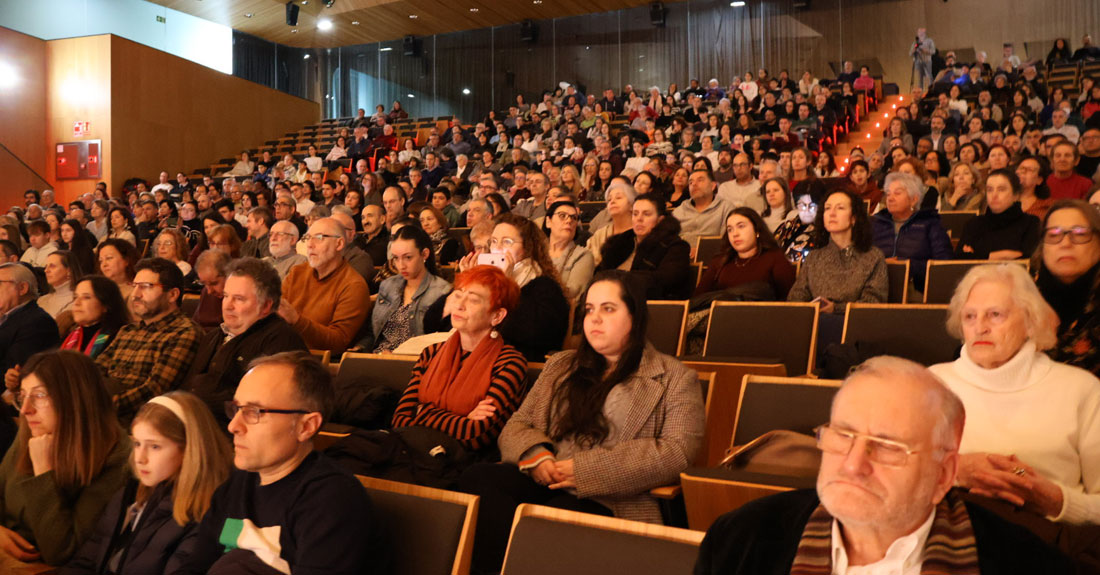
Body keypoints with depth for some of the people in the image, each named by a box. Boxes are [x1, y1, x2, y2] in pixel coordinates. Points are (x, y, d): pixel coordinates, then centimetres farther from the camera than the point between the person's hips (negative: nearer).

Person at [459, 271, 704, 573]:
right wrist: (535, 456, -6)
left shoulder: (674, 378, 10)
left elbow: (677, 452, -5)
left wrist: (586, 469, -12)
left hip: (614, 500, -4)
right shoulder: (561, 366, 24)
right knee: (476, 477, -27)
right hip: (545, 484, 5)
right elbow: (515, 427, 20)